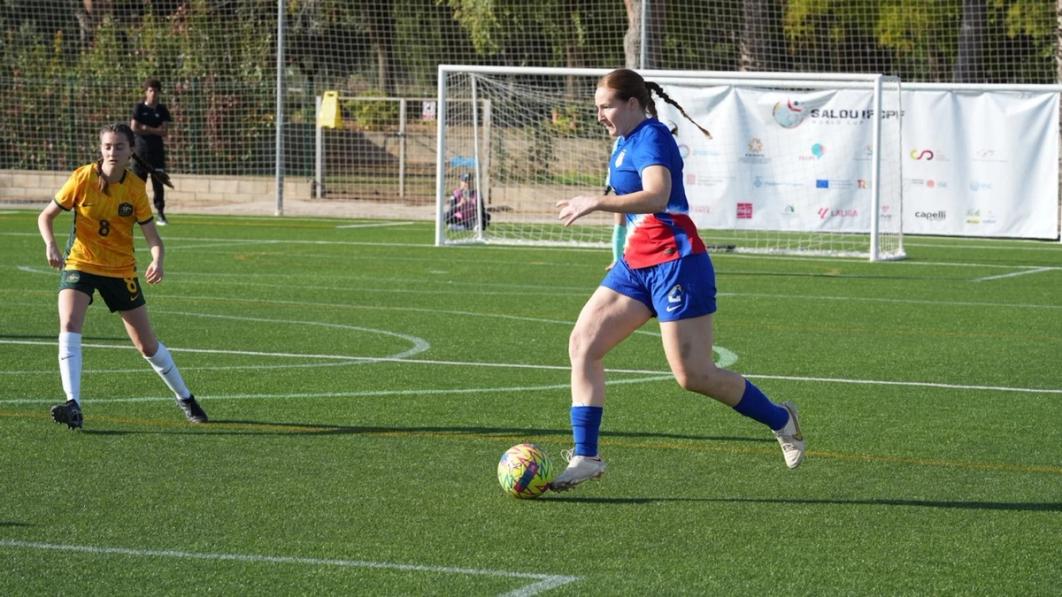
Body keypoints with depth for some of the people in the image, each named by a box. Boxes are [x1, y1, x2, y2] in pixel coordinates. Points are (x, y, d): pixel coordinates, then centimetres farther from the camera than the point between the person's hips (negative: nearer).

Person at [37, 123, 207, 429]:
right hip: (80, 264, -1)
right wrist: (50, 245, -22)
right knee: (69, 327, -27)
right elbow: (46, 216, -3)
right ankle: (73, 405, -31)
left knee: (147, 345, 7)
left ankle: (185, 398, 29)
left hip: (121, 270, 1)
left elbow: (152, 236, -9)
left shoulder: (135, 188, -8)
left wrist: (157, 261, -31)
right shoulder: (83, 178, -11)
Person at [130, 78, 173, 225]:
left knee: (158, 184, -1)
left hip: (157, 152, 1)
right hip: (141, 151, -1)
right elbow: (134, 129, -9)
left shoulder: (162, 110, 8)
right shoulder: (139, 108, 2)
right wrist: (155, 130, -7)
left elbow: (165, 132, -1)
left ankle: (160, 213, 1)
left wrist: (146, 128, -11)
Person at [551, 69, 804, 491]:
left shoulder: (650, 137, -14)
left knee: (693, 375, -7)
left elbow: (656, 195, -33)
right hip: (636, 265, 10)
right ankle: (585, 456, -3)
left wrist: (597, 202, -37)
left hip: (674, 263, -10)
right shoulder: (625, 141, 15)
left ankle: (780, 421, 14)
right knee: (582, 344, -3)